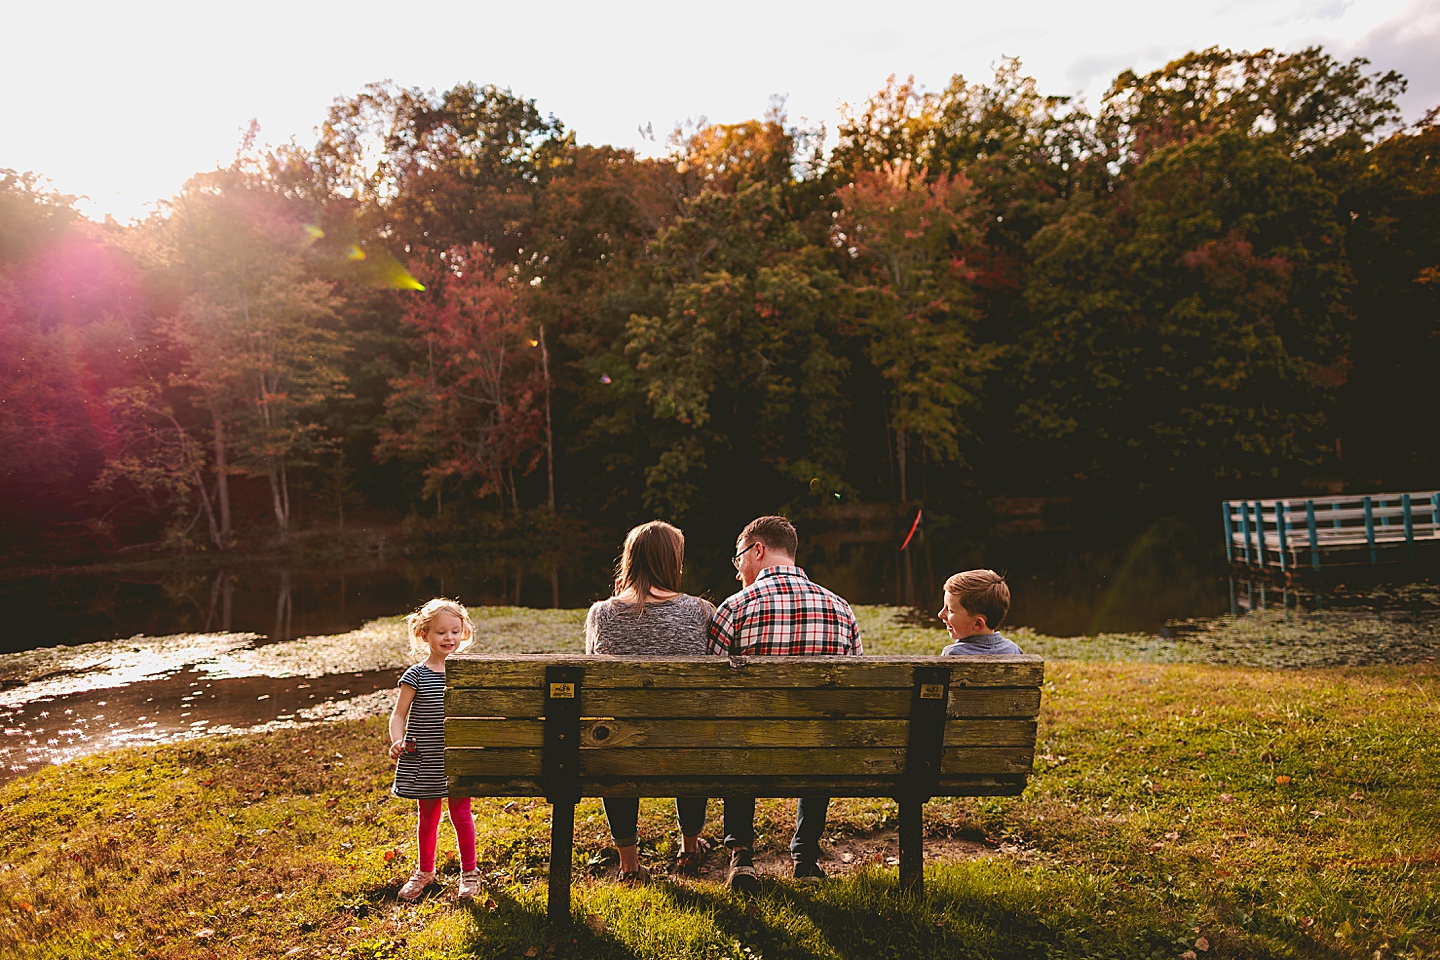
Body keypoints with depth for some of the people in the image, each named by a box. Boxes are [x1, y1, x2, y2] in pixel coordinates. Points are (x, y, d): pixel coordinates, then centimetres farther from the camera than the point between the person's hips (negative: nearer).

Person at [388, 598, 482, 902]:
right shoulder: (416, 676, -8)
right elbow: (398, 714, -7)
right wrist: (397, 741, -23)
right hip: (424, 759, -1)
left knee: (461, 813, 5)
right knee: (428, 816, 14)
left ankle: (469, 871, 22)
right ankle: (425, 872, 34)